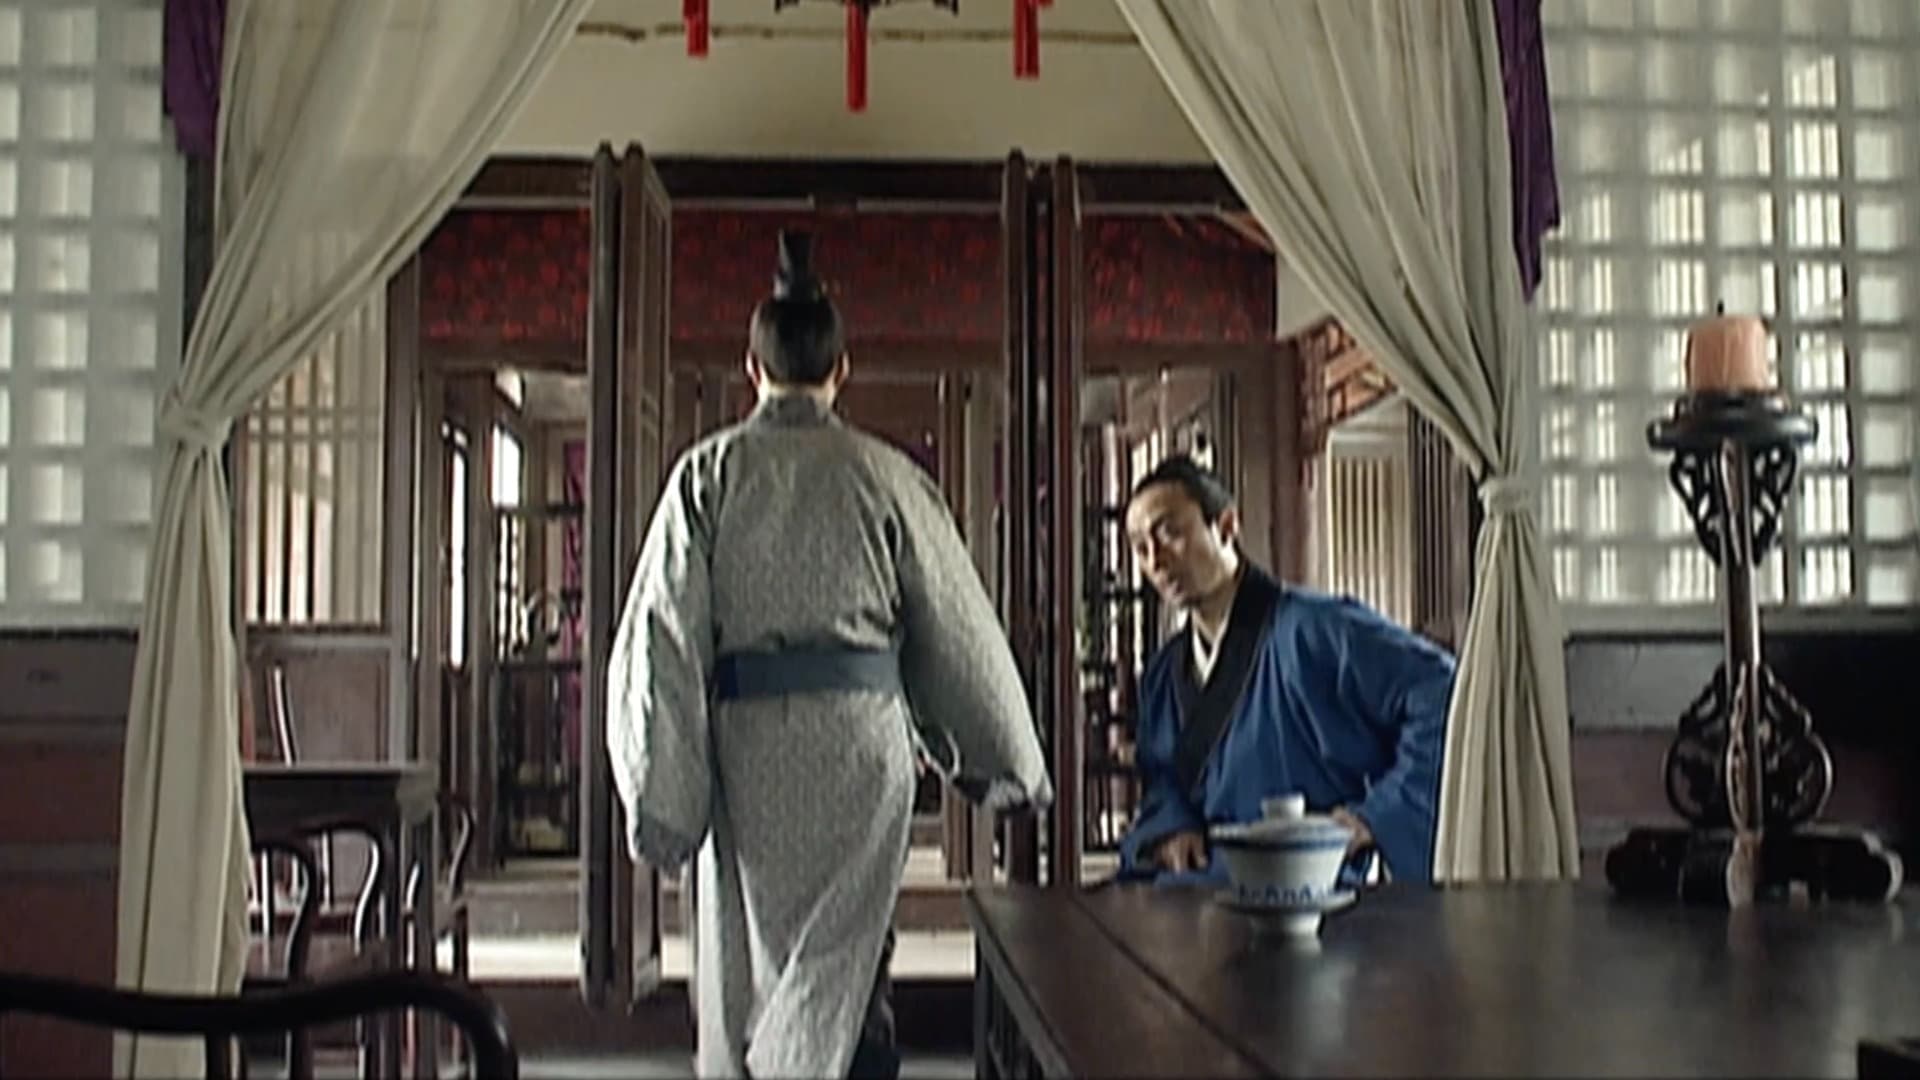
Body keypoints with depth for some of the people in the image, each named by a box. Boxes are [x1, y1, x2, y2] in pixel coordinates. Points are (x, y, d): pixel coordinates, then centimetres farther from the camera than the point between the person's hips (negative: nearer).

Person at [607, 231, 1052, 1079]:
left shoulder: (709, 473, 2)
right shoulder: (883, 475, 1)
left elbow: (664, 635, -2)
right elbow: (959, 628, 6)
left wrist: (662, 798, 1)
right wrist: (1010, 766, 17)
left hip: (744, 737, 1)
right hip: (862, 731, -1)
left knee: (744, 963, 16)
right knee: (839, 962, 5)